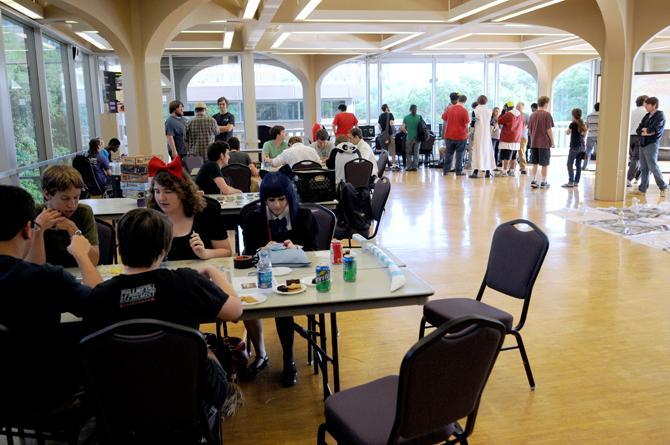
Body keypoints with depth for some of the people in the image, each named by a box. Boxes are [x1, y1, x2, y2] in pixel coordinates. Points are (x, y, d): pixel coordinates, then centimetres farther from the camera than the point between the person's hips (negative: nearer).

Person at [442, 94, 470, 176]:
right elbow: (466, 124, -13)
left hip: (449, 135, 4)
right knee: (459, 154, 5)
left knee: (448, 153, 13)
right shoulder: (464, 111, -13)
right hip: (461, 136, -4)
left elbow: (443, 118, 10)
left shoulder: (449, 108, -1)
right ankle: (458, 171, 7)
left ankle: (445, 170, 15)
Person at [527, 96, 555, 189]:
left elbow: (529, 130, 10)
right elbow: (549, 130, -11)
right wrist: (552, 142, -3)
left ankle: (533, 181, 10)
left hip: (534, 143, 5)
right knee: (545, 164, 5)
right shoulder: (547, 114, -9)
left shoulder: (533, 115, 7)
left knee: (534, 164, 10)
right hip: (544, 143, -5)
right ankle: (543, 182, 9)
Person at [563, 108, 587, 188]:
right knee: (578, 165, 9)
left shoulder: (573, 124, -9)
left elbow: (567, 133, 6)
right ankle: (576, 182, 11)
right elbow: (584, 135, 16)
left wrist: (566, 130, 23)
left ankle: (571, 182, -9)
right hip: (582, 146, 7)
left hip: (574, 147, -7)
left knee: (570, 164, -4)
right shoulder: (583, 124, 9)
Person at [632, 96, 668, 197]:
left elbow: (653, 130, -19)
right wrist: (647, 132, -9)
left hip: (652, 144, -7)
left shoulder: (660, 116, -6)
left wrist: (644, 130, -2)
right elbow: (638, 130, 9)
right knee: (643, 168, 8)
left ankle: (663, 188, 6)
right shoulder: (647, 116, 14)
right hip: (643, 144, 7)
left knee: (653, 167, -6)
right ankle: (642, 189, 13)